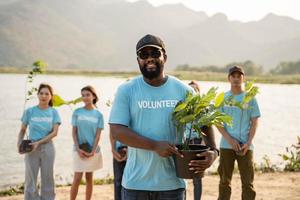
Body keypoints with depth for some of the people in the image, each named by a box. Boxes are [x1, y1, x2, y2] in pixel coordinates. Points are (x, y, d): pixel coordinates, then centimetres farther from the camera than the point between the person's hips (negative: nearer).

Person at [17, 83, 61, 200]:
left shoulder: (53, 112, 0)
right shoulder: (29, 111, 0)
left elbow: (55, 132, -7)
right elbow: (22, 130, 6)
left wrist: (39, 142, -16)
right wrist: (19, 144, -10)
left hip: (47, 147, 0)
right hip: (31, 148, 0)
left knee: (47, 178, 8)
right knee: (30, 179, 3)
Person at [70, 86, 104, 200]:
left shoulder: (98, 114, 0)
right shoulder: (77, 112, -1)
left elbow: (98, 134, -2)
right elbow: (74, 132, -1)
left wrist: (93, 151, -12)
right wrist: (78, 149, -12)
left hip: (93, 150, 1)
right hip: (79, 150, -1)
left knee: (89, 179, 10)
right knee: (77, 179, -4)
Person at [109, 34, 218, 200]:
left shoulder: (183, 90, 2)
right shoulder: (126, 90, -1)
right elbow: (116, 130, -9)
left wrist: (213, 151, -15)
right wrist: (155, 146, -19)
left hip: (172, 184, 1)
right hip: (135, 183, -1)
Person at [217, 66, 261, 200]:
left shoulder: (250, 98, 4)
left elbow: (254, 122, 3)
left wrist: (248, 143, -10)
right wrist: (230, 140, -11)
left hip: (245, 146, 0)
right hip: (226, 145, 1)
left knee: (248, 182, 2)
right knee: (224, 181, 7)